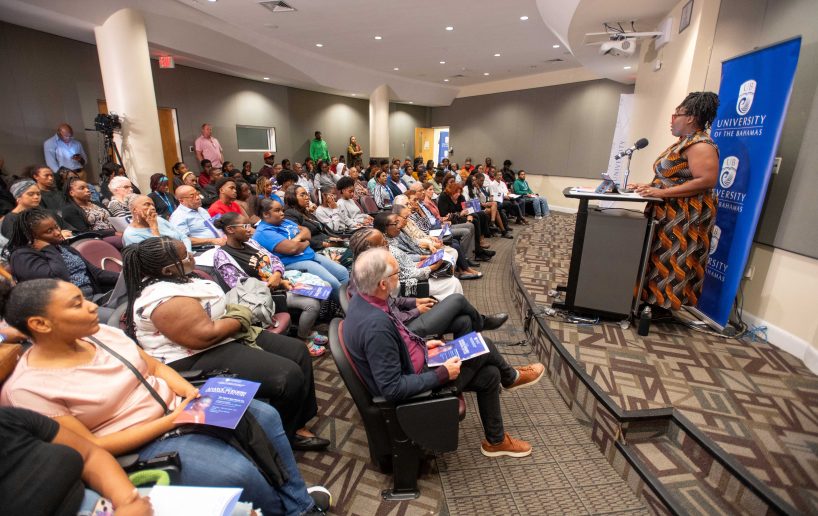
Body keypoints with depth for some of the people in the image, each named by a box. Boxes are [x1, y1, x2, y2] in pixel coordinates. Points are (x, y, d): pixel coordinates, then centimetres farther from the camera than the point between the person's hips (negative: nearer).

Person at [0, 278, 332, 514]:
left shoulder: (102, 333, -1)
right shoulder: (27, 389, -18)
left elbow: (155, 366, 6)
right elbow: (90, 447, -18)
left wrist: (190, 391, -12)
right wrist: (170, 422, -22)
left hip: (177, 405, 7)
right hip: (141, 446, -6)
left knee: (266, 417, 1)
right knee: (238, 471, -23)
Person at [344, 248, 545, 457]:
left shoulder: (363, 299, -7)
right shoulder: (376, 325, -36)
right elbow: (393, 389, -30)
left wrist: (421, 344, 5)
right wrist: (442, 374, -22)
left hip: (413, 362, 8)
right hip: (413, 386, -8)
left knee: (489, 374, 12)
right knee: (484, 349, 0)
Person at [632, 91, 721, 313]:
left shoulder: (701, 145, -15)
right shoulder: (683, 143, 16)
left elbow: (706, 181, -24)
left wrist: (662, 193, -26)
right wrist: (649, 187, 4)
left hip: (685, 216, -10)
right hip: (668, 213, 10)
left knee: (672, 260, -3)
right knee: (659, 257, 12)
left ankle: (663, 304, 6)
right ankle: (654, 299, 20)